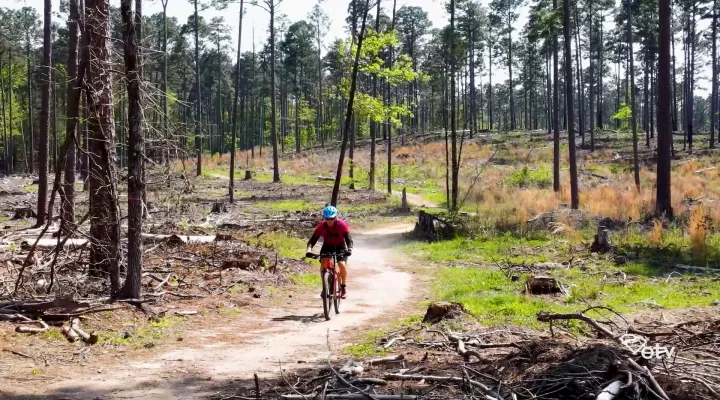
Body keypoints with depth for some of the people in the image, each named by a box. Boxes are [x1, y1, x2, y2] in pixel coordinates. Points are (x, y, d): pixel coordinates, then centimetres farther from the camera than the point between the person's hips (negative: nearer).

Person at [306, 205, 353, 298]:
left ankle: (343, 287, -3)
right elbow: (313, 239, -25)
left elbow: (348, 239, -29)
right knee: (323, 265, -19)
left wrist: (349, 249, -48)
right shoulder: (321, 226, -23)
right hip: (327, 246, 2)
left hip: (340, 246, -2)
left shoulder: (341, 225, -27)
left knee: (342, 264, -23)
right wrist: (309, 249, -44)